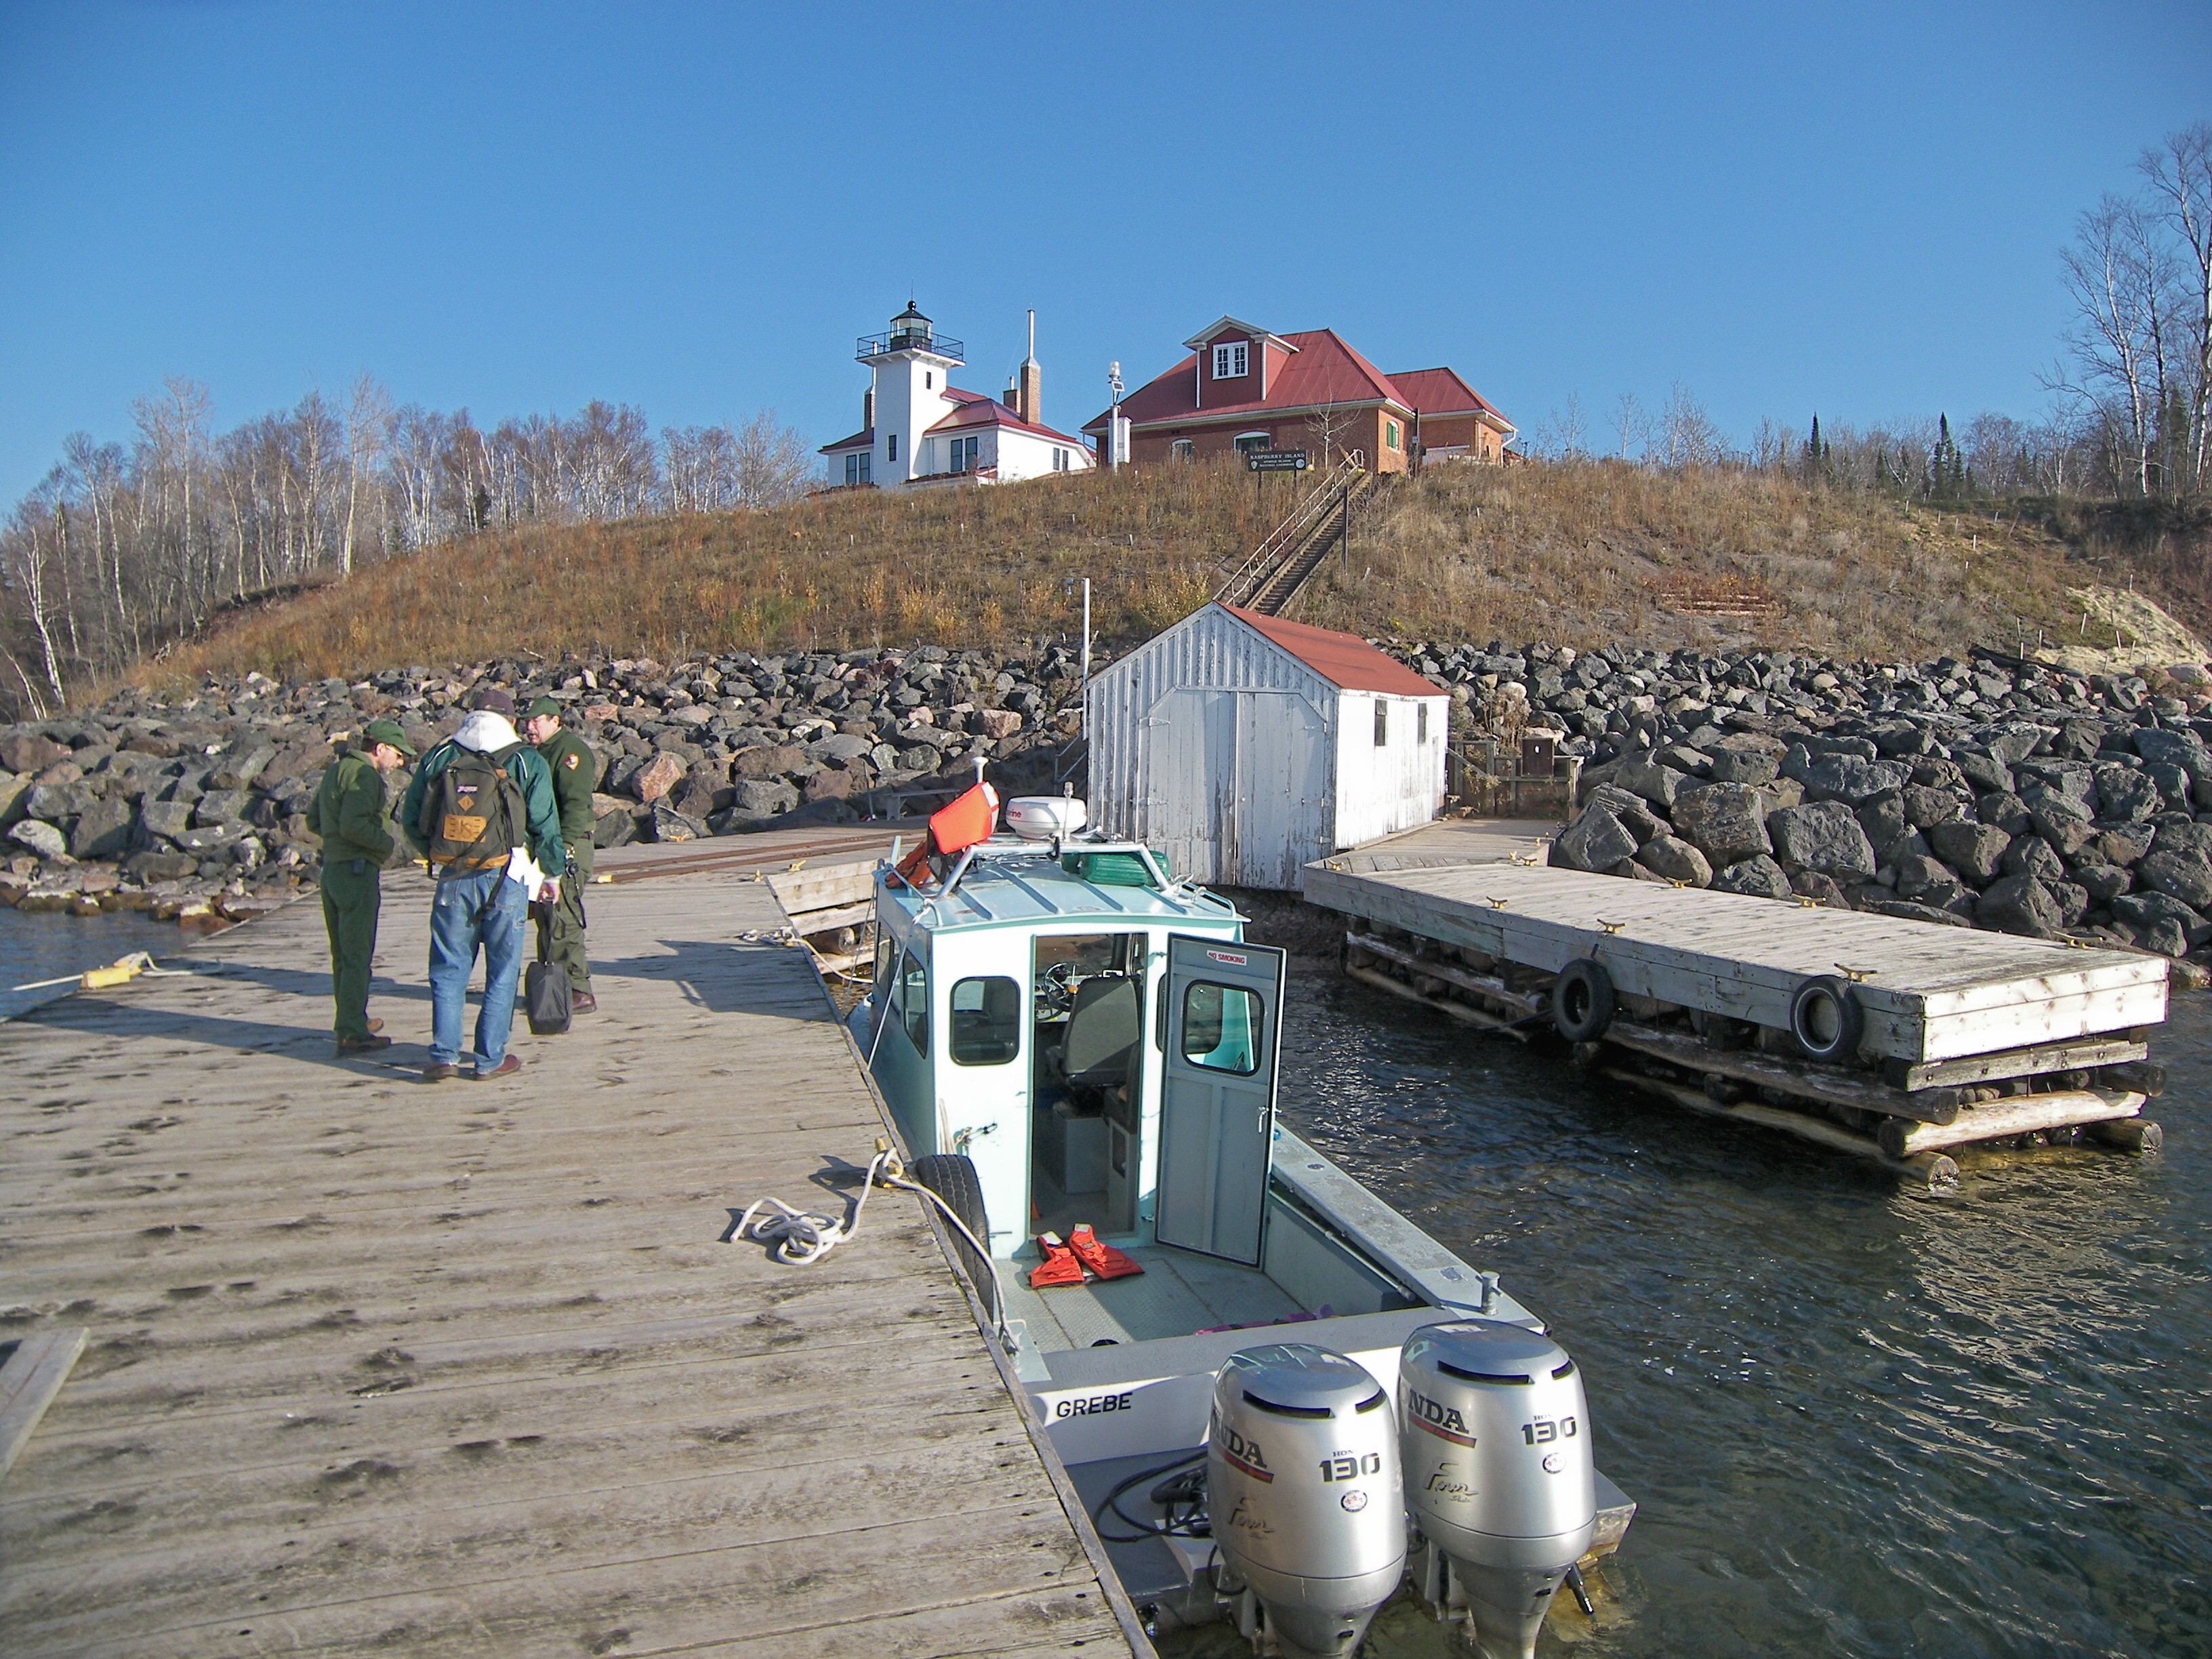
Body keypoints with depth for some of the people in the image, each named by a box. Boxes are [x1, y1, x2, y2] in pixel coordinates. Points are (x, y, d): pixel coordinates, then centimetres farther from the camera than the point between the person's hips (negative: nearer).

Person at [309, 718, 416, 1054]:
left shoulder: (336, 770, 17)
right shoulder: (364, 775, -14)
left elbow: (314, 820, 20)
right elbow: (353, 825, -24)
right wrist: (388, 843, -12)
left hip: (332, 869, 10)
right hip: (357, 871, -10)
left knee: (343, 954, 18)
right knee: (356, 955, -6)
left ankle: (352, 1022, 29)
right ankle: (352, 1034, -3)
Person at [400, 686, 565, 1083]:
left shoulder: (438, 758, 6)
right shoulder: (526, 761, -1)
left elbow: (411, 819, 11)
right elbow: (545, 825, 0)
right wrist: (553, 873, 13)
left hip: (452, 880, 2)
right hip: (504, 879, -2)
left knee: (448, 970, 12)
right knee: (502, 972, 7)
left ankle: (444, 1055, 8)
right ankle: (490, 1059, 10)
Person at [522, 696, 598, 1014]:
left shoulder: (571, 750, -10)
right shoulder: (536, 753, 20)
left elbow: (576, 803, -20)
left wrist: (566, 846, -26)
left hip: (566, 847, -10)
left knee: (562, 922, -11)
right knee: (546, 920, 13)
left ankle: (580, 993, -7)